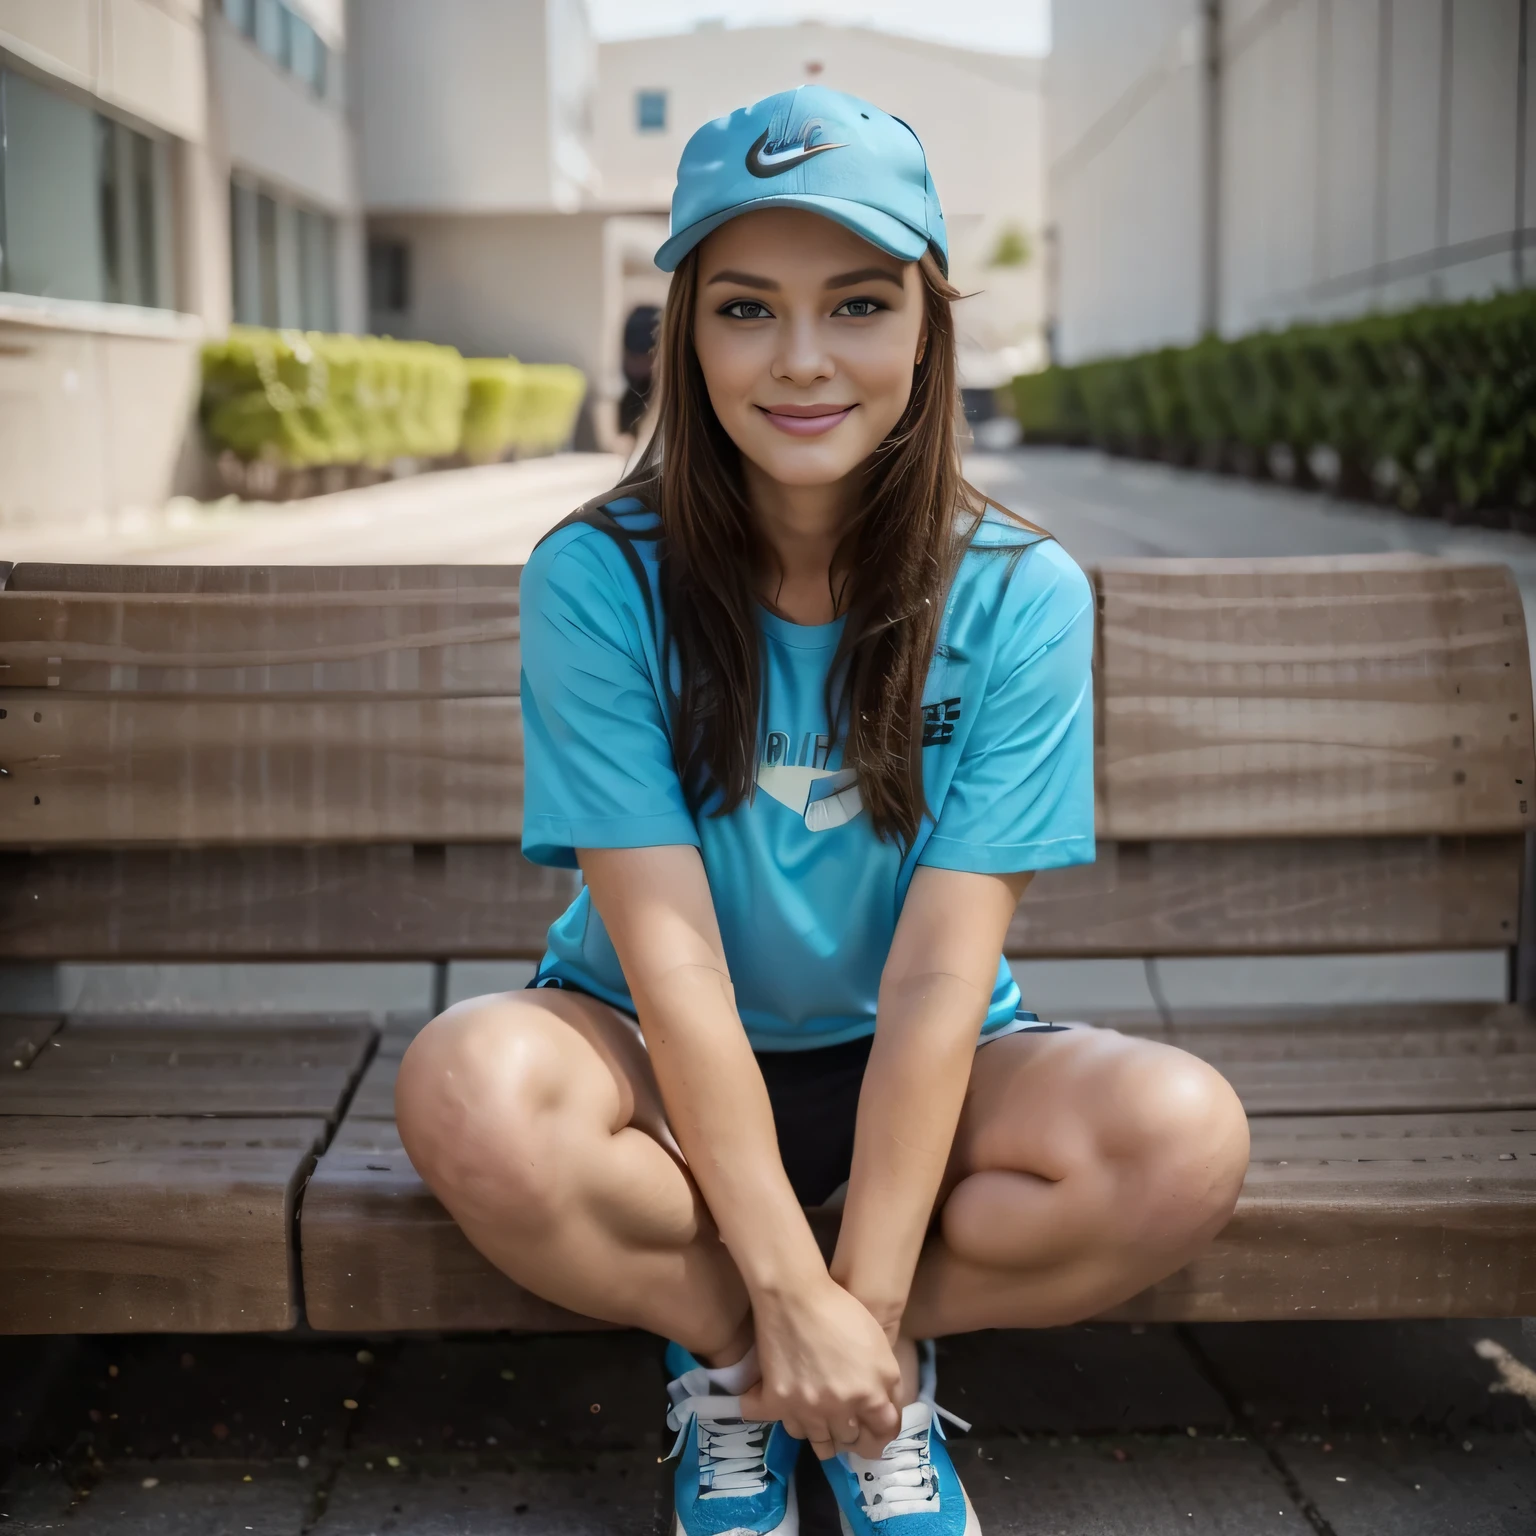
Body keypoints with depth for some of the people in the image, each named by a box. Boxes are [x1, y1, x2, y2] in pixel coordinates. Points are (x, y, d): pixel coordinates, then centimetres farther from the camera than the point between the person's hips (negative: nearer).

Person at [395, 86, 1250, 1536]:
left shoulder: (1020, 598, -13)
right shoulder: (599, 580, -16)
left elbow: (937, 972, -18)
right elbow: (671, 955, -20)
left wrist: (868, 1299, -22)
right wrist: (789, 1298, -23)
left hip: (909, 1073, 1)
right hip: (664, 1067, 0)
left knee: (1184, 1136, -28)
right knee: (467, 1088, -34)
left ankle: (859, 1364, -2)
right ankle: (727, 1361, -4)